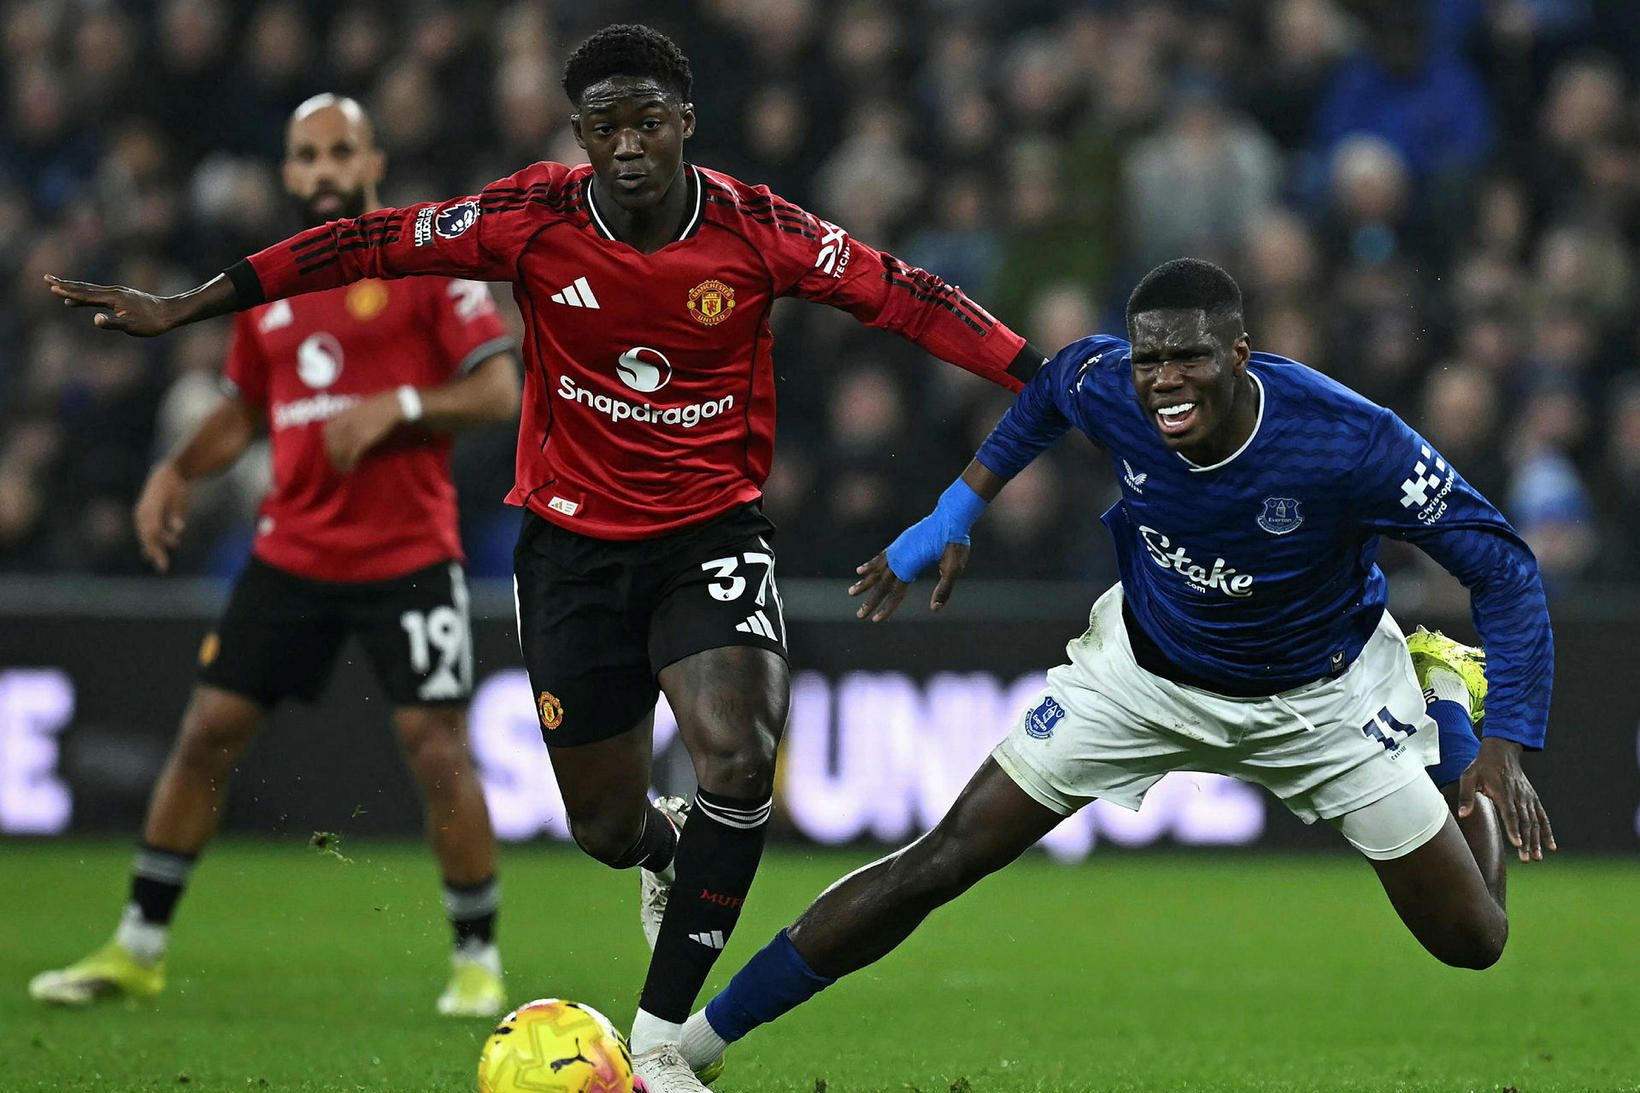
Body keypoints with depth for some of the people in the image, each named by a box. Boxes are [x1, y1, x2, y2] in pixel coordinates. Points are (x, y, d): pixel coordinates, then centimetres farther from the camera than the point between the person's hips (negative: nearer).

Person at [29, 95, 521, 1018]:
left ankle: (479, 959, 7)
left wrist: (399, 406, -22)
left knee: (438, 749, -9)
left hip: (409, 554, -5)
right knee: (209, 732, 2)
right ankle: (139, 948, 11)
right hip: (292, 553, 5)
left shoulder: (431, 263, -4)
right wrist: (179, 472, 9)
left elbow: (499, 389, -9)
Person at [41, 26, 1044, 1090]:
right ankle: (667, 845, 52)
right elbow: (368, 245, -9)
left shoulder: (756, 229, -13)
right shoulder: (535, 218, -13)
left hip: (711, 532, -1)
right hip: (575, 541, 1)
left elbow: (898, 293, -12)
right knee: (605, 827, 10)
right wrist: (183, 308, -8)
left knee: (740, 758, -25)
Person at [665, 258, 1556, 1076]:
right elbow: (1050, 385, 3)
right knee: (937, 866, -9)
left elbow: (1502, 566, -26)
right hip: (1147, 665, 1)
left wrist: (1504, 747, -35)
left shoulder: (1351, 441, -35)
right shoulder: (1104, 388, -25)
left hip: (1320, 695, -1)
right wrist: (955, 513, 3)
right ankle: (701, 1037, 2)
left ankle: (1444, 700, 29)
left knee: (1470, 939, 1)